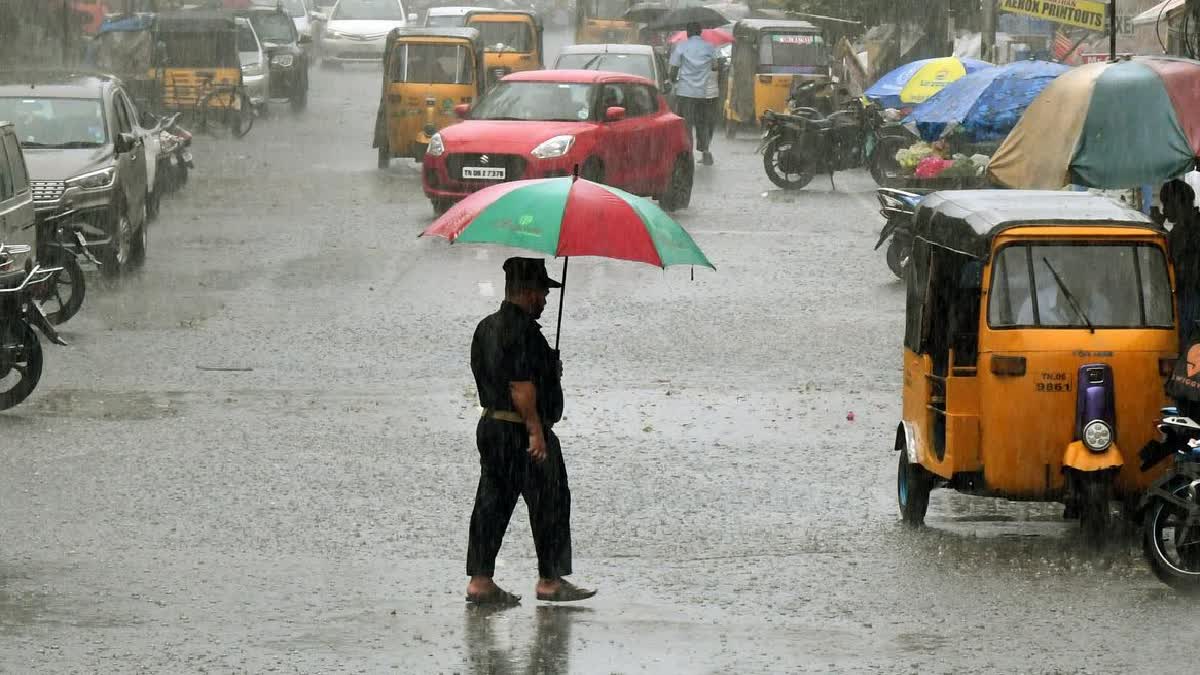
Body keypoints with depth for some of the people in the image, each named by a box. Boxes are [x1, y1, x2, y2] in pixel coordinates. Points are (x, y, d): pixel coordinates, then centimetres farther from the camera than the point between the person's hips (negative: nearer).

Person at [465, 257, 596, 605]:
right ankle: (550, 580, 5)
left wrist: (549, 371, 16)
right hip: (521, 430, -9)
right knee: (550, 503, 1)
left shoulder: (486, 328, 15)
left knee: (492, 503, 8)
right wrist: (535, 430, -22)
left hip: (490, 423, 9)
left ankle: (480, 580, 5)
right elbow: (521, 385, -23)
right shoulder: (522, 330, -17)